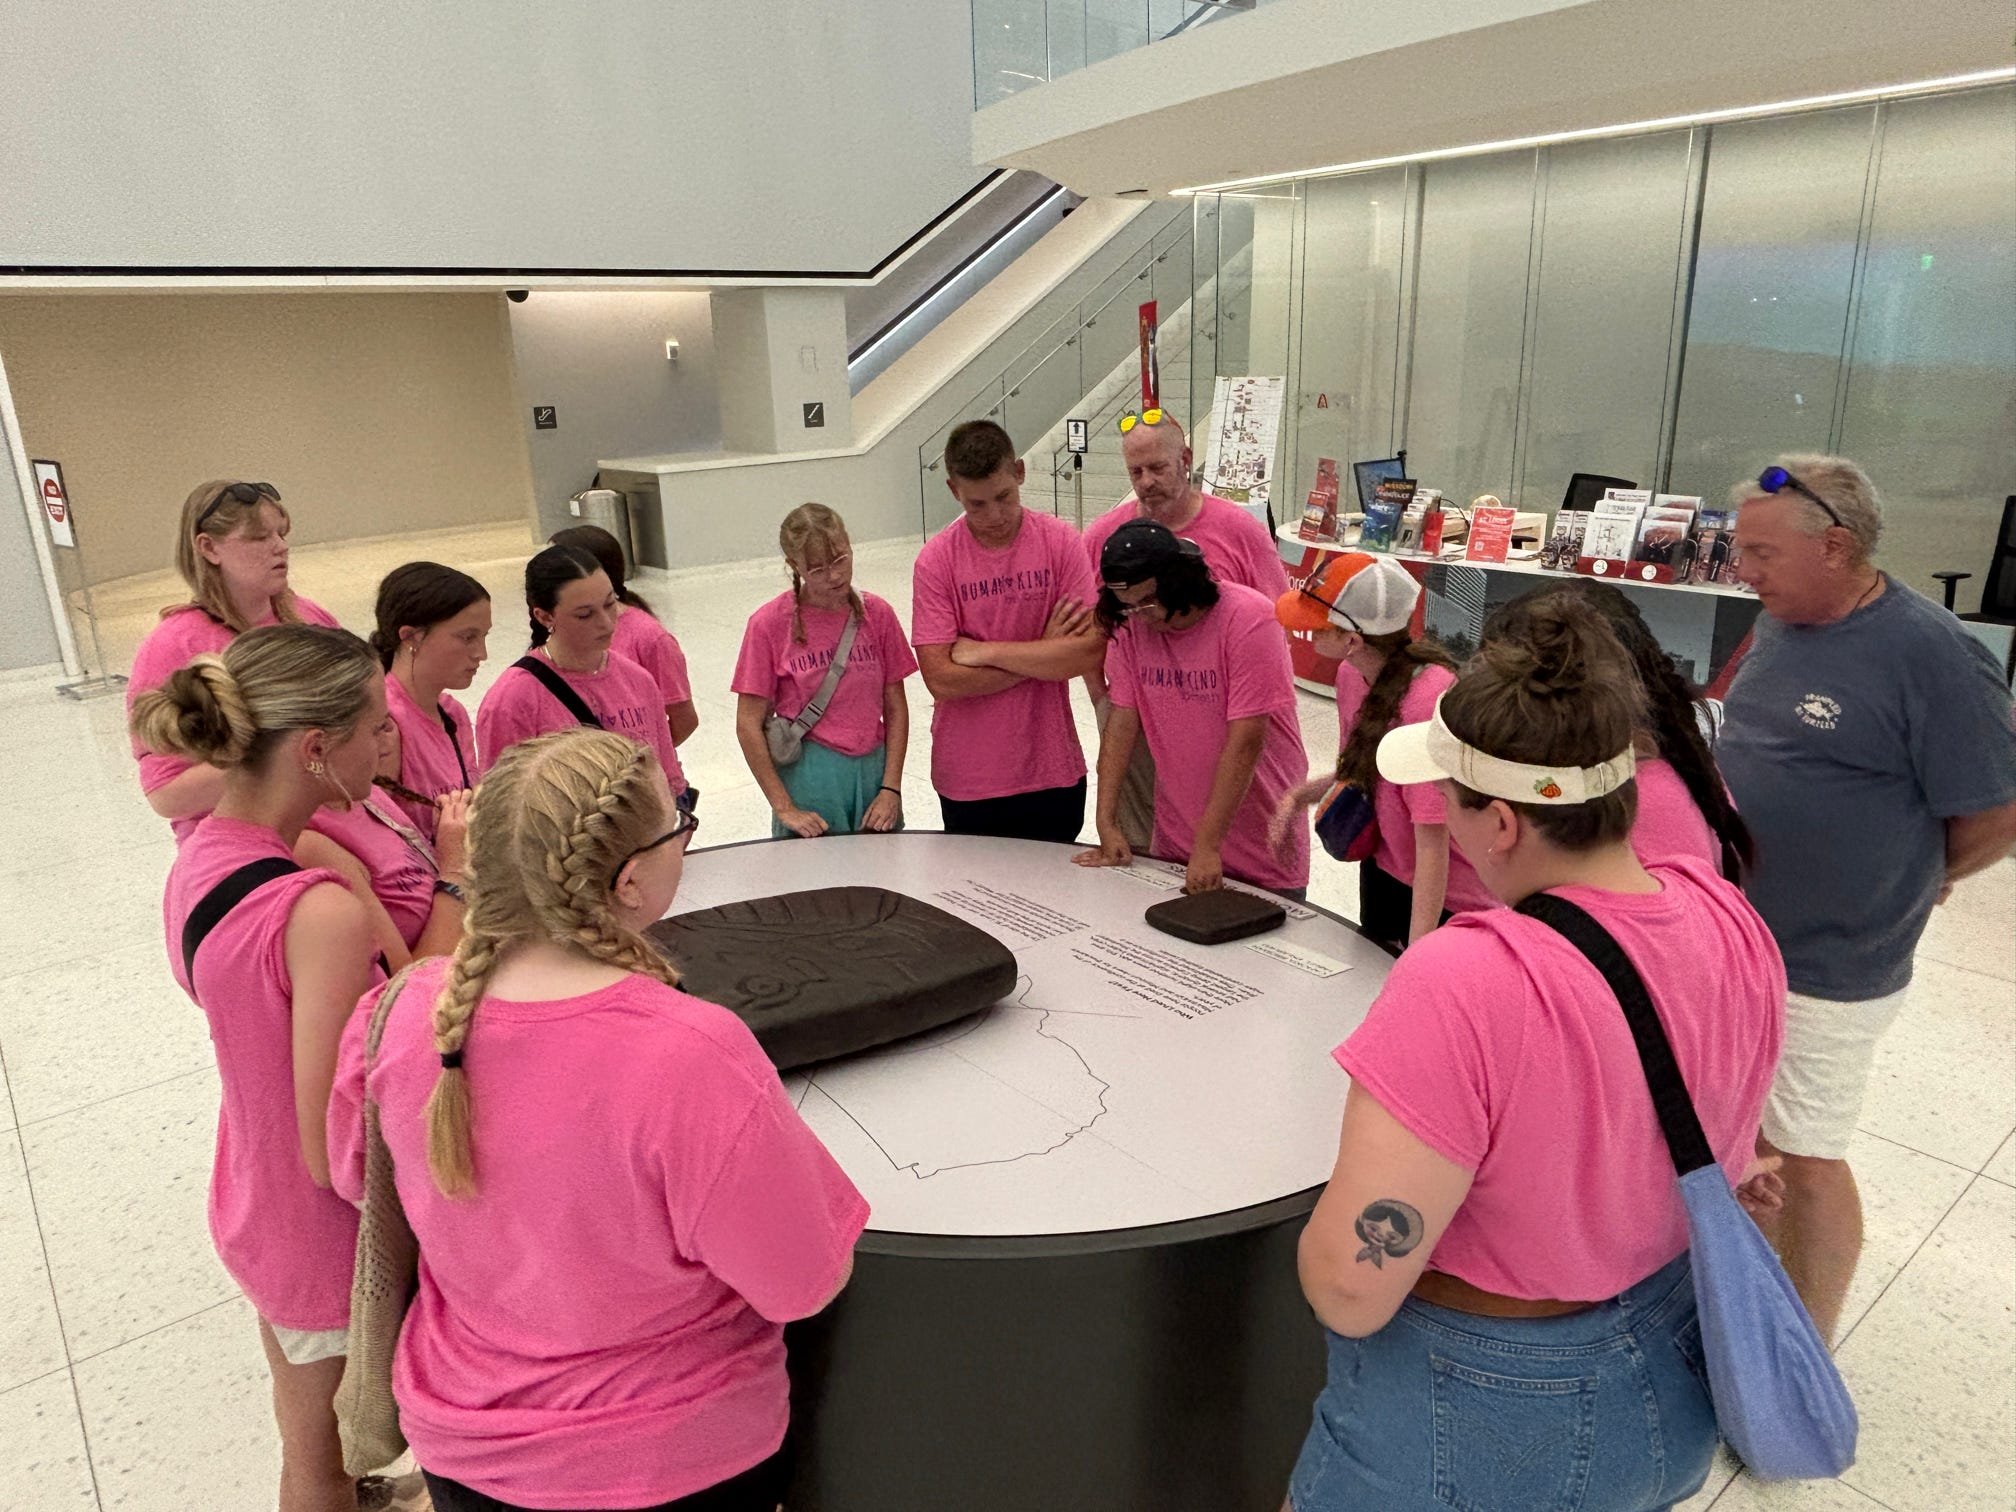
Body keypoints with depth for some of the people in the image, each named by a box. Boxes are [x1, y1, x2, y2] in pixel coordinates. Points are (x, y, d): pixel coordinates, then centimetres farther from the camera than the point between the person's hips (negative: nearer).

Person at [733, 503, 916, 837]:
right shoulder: (770, 624, -8)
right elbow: (749, 725, -7)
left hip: (873, 771, 3)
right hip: (808, 776, -3)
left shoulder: (877, 614, 0)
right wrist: (784, 808, -9)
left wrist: (891, 789, -5)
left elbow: (896, 708, 3)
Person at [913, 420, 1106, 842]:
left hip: (1054, 772, 1)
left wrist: (986, 652, -14)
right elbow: (941, 678, -15)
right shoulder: (936, 560, -8)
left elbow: (1091, 650, -14)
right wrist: (1043, 655, -12)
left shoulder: (1060, 542, -6)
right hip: (968, 781, -1)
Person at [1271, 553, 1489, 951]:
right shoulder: (1351, 674, -8)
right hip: (1382, 870, 8)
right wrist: (1303, 793, -10)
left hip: (1448, 900, -8)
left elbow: (1432, 842, -31)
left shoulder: (1430, 698, -32)